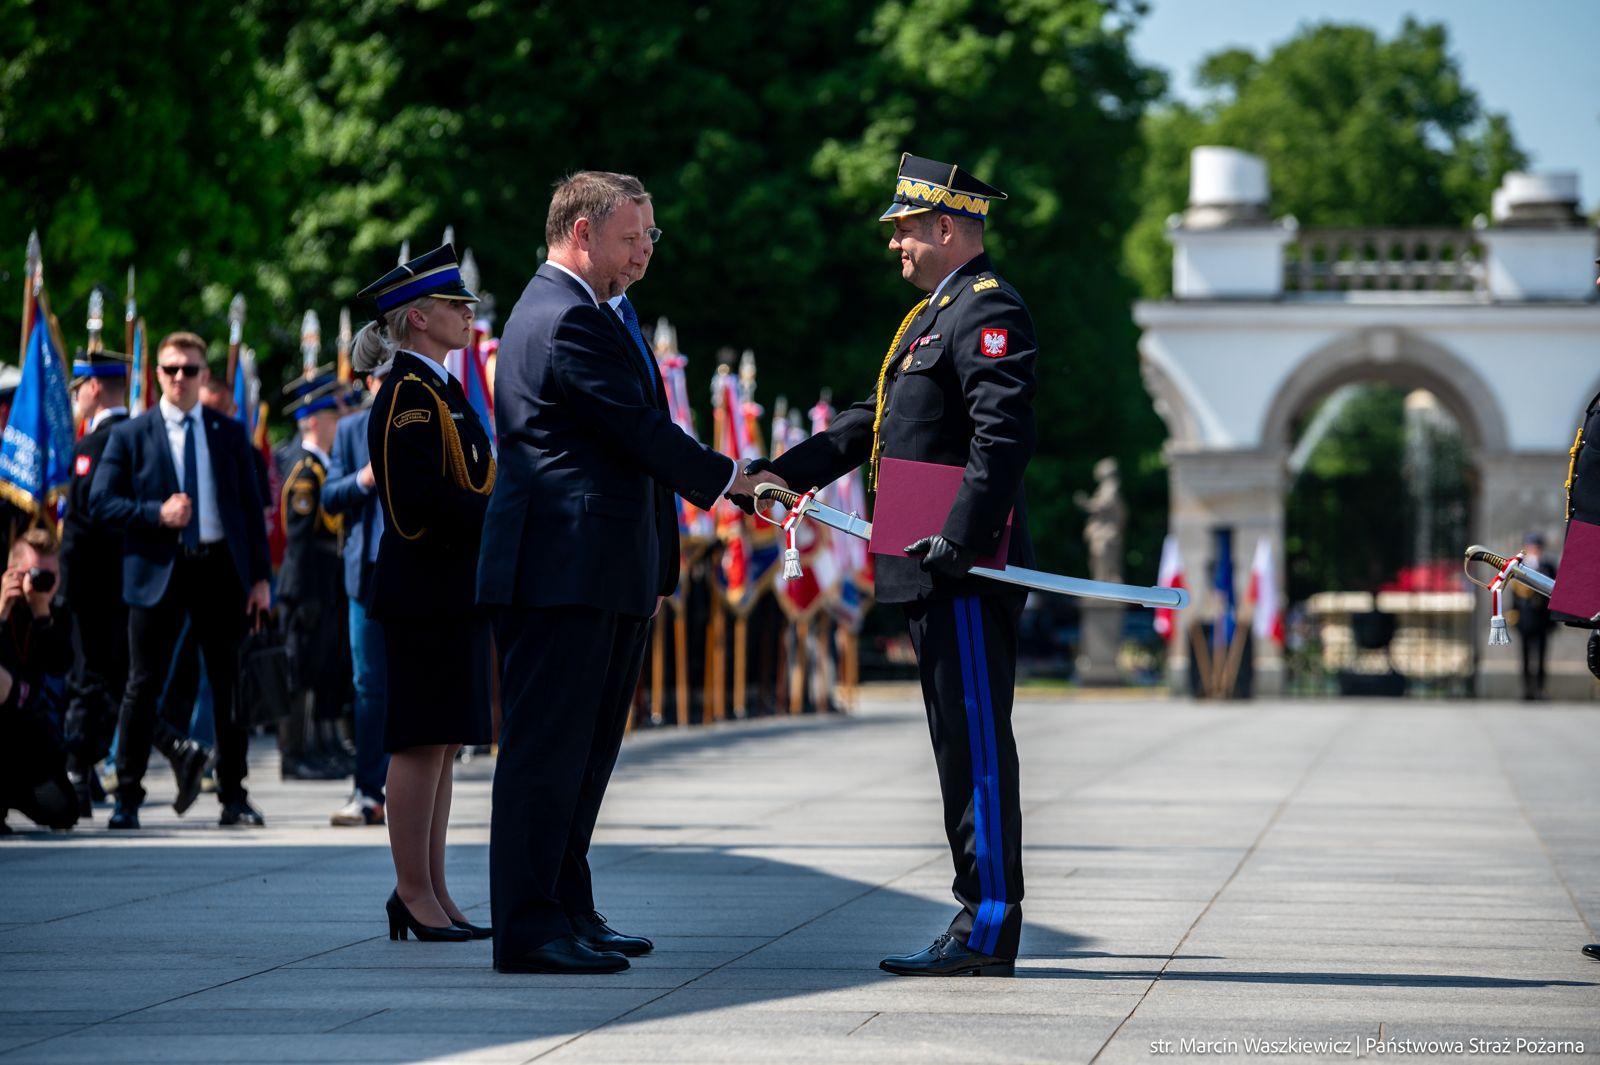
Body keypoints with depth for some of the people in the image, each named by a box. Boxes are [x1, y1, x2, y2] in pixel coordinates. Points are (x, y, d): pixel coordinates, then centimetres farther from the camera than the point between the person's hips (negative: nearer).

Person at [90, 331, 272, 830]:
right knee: (143, 686, -1)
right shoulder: (130, 435, 4)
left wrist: (260, 577, 2)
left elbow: (251, 506, 9)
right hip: (158, 570, -2)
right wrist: (156, 513, -16)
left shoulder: (230, 433, 9)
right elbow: (101, 501, -1)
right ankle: (127, 798, 6)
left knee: (230, 685, 4)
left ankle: (234, 797, 12)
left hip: (221, 568, 2)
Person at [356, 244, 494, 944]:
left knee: (442, 742, 10)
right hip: (427, 589, -10)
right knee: (423, 741, -6)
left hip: (454, 589, 10)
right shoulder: (409, 395, -12)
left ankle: (431, 893, 14)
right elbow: (421, 498, -21)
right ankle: (414, 894, -2)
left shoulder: (439, 392, 19)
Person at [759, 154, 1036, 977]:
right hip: (931, 572, 10)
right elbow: (873, 421, 24)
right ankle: (981, 919, 16)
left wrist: (959, 541, -27)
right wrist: (781, 472, 16)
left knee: (978, 746, -8)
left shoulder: (987, 310, -11)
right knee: (960, 746, 11)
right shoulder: (935, 314, 22)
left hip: (967, 571, -10)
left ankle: (988, 931, -7)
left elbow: (1003, 437, -21)